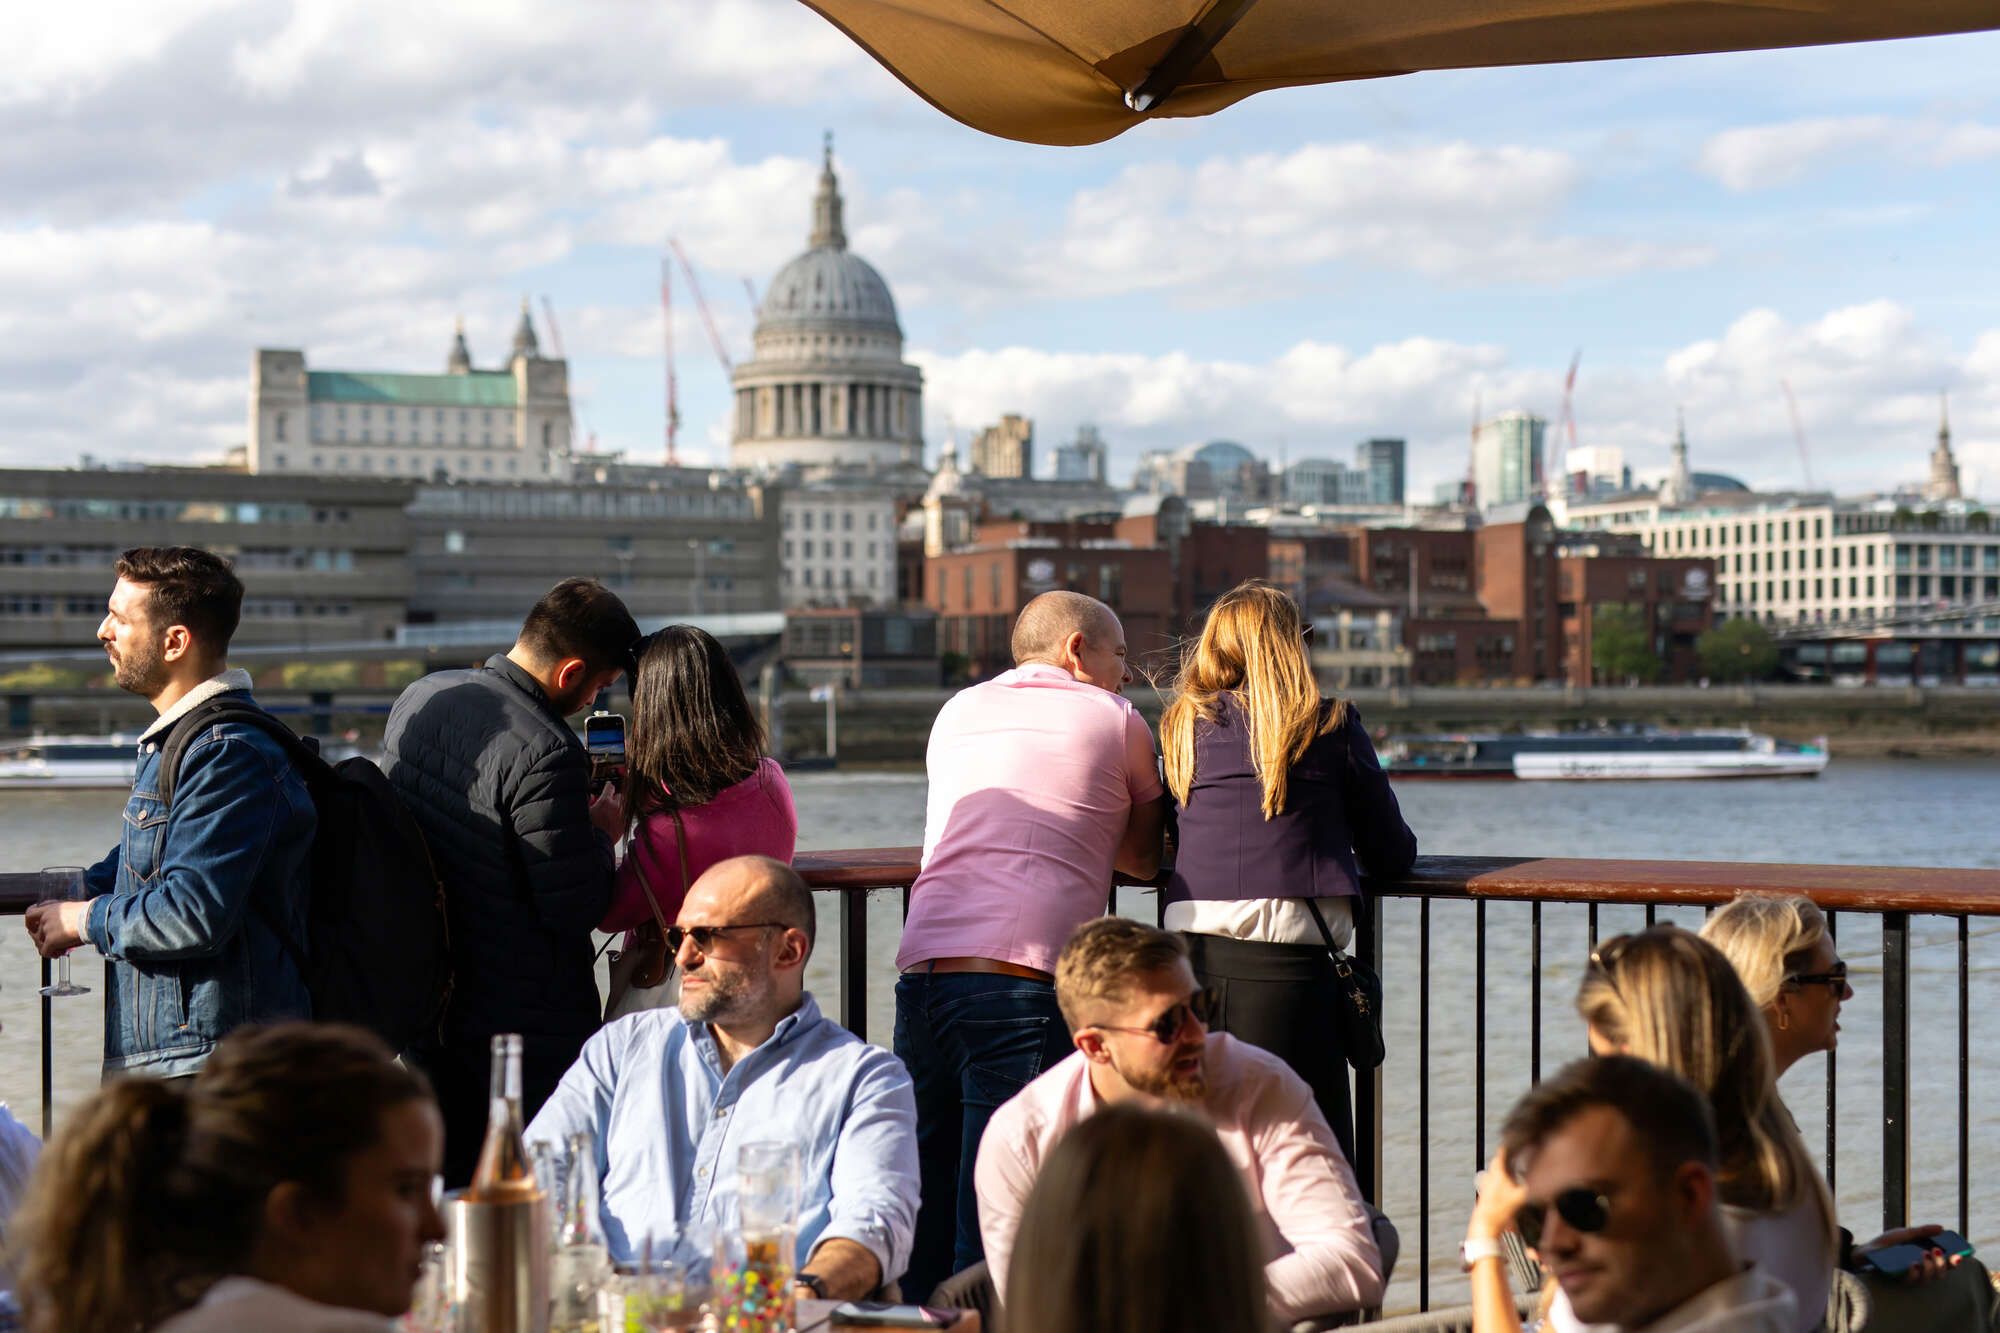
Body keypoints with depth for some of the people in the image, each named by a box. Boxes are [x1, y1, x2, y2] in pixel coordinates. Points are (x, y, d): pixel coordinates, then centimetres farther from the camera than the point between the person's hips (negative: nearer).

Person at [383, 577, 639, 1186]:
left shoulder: (418, 698, 4)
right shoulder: (548, 754, -24)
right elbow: (576, 908, -22)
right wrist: (602, 834, -2)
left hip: (427, 1014, 8)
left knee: (443, 1191, 16)